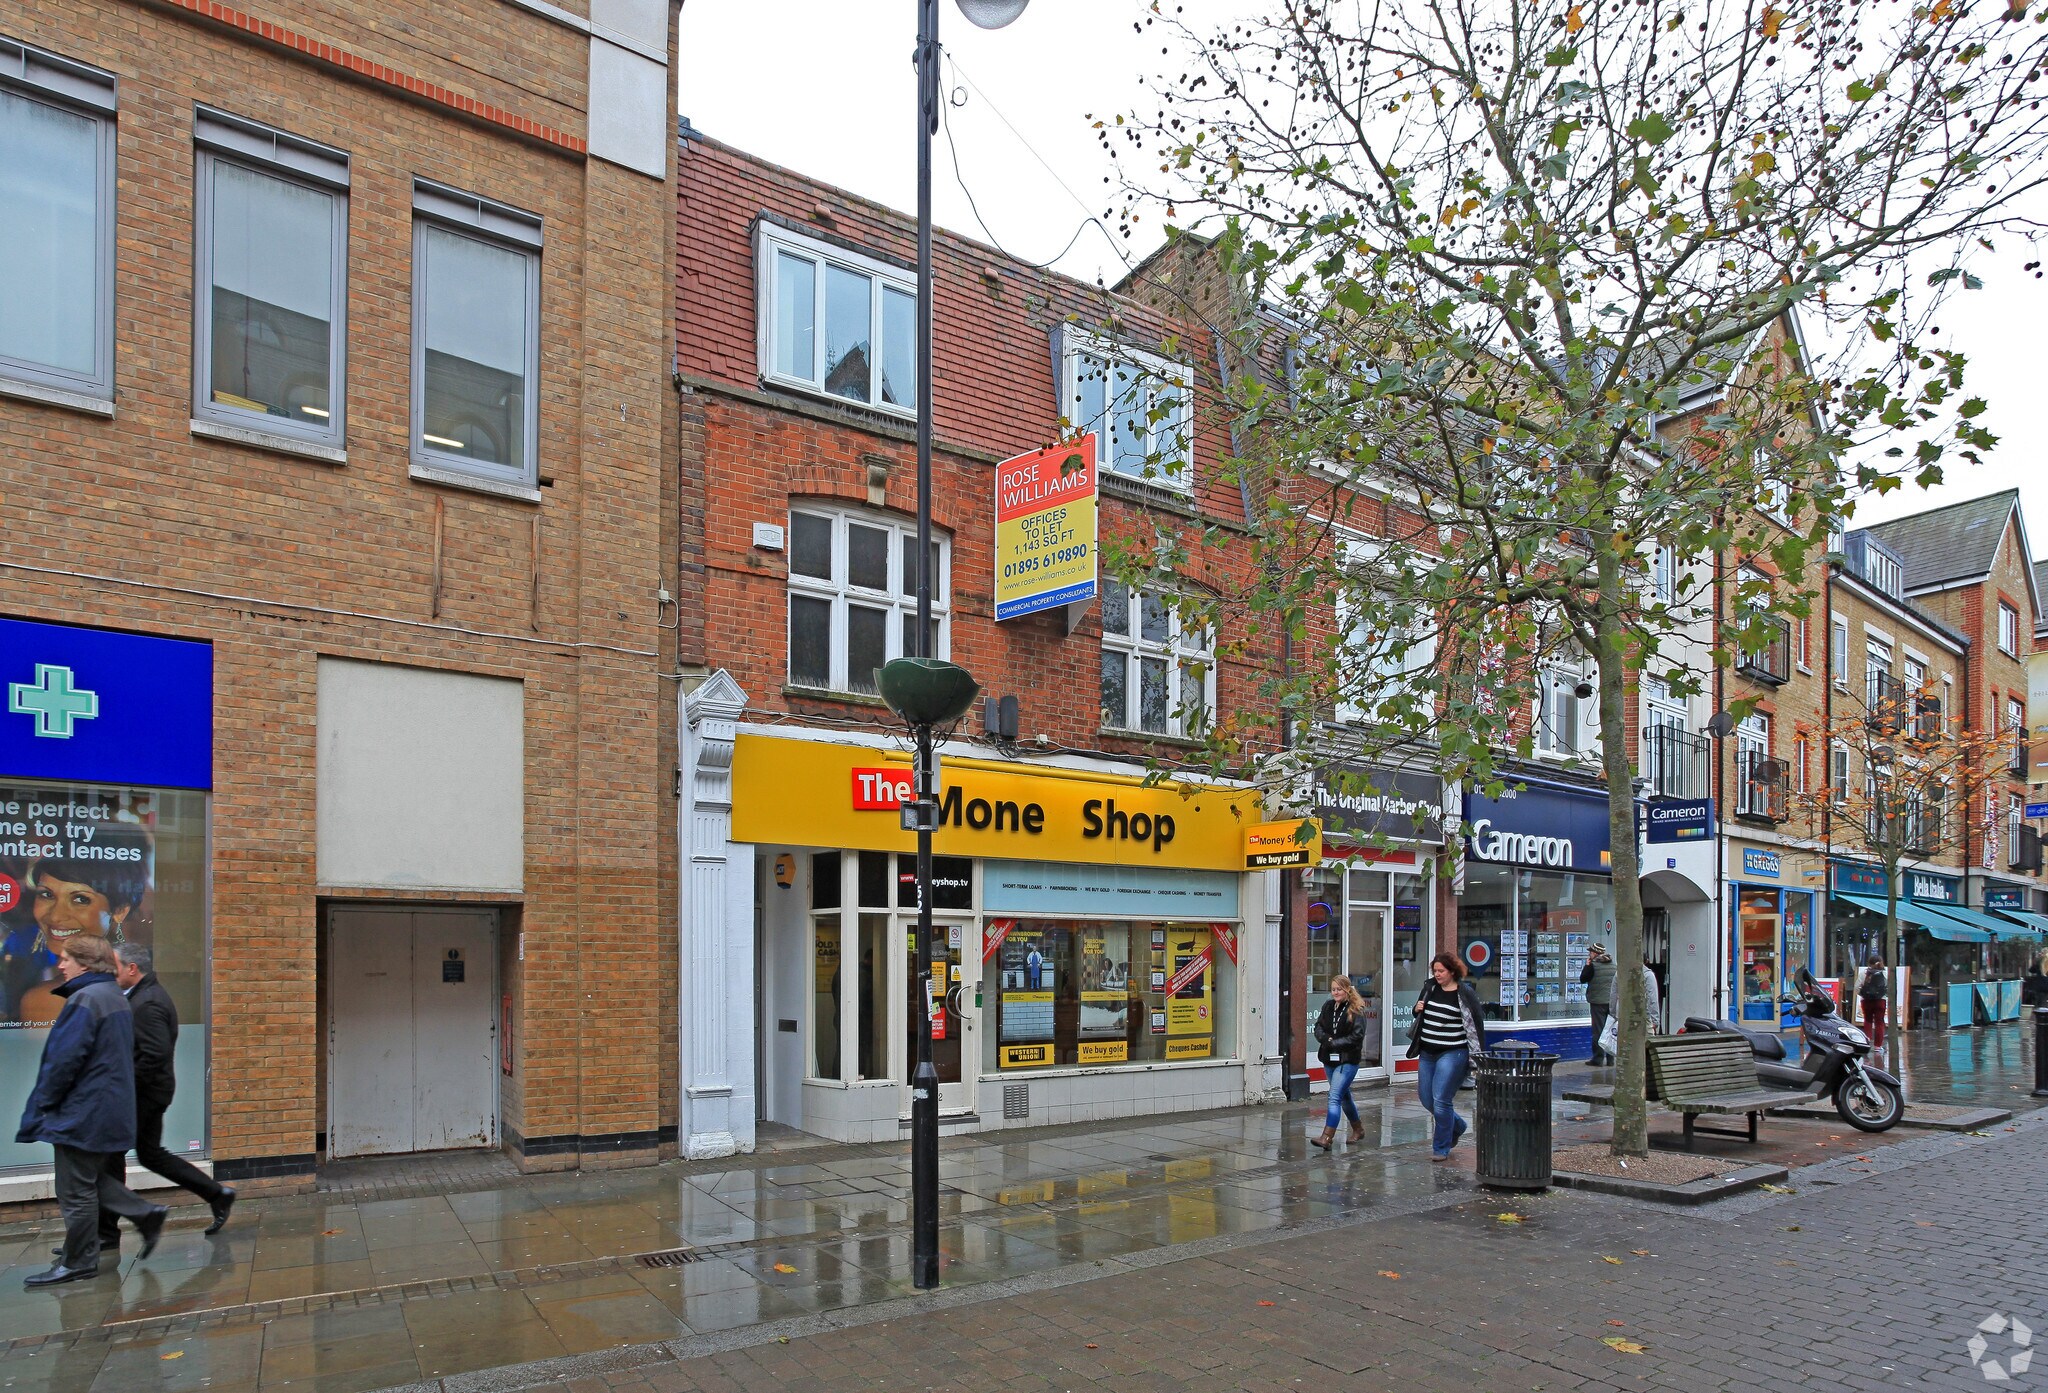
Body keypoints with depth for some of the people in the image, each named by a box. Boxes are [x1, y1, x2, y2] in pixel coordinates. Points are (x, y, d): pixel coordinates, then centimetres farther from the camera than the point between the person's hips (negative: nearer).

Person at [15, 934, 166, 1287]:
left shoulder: (85, 999, -19)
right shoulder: (117, 998, 11)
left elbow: (63, 1060, -21)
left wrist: (40, 1105, -9)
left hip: (83, 1112, -9)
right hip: (113, 1109, 9)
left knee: (76, 1191, 3)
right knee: (94, 1179, 20)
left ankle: (78, 1263, 13)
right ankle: (147, 1215, 17)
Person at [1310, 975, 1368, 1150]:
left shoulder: (1356, 1010, -11)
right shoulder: (1328, 1006, 7)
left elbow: (1357, 1036, -17)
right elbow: (1318, 1027, 7)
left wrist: (1334, 1043, -17)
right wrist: (1326, 1039, -13)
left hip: (1347, 1060, -7)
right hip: (1329, 1059, 7)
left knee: (1334, 1097, -15)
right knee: (1344, 1096, 19)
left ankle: (1326, 1138, -18)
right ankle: (1358, 1130, 38)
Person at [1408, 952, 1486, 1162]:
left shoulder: (1465, 994, -9)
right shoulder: (1430, 988, 9)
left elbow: (1476, 1026, -9)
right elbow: (1419, 1015, 24)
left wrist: (1477, 1059, -12)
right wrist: (1417, 1009, -1)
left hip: (1452, 1053, -7)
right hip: (1427, 1053, 7)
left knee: (1441, 1101, -9)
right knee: (1427, 1100, 11)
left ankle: (1441, 1148, 8)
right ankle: (1456, 1126, 37)